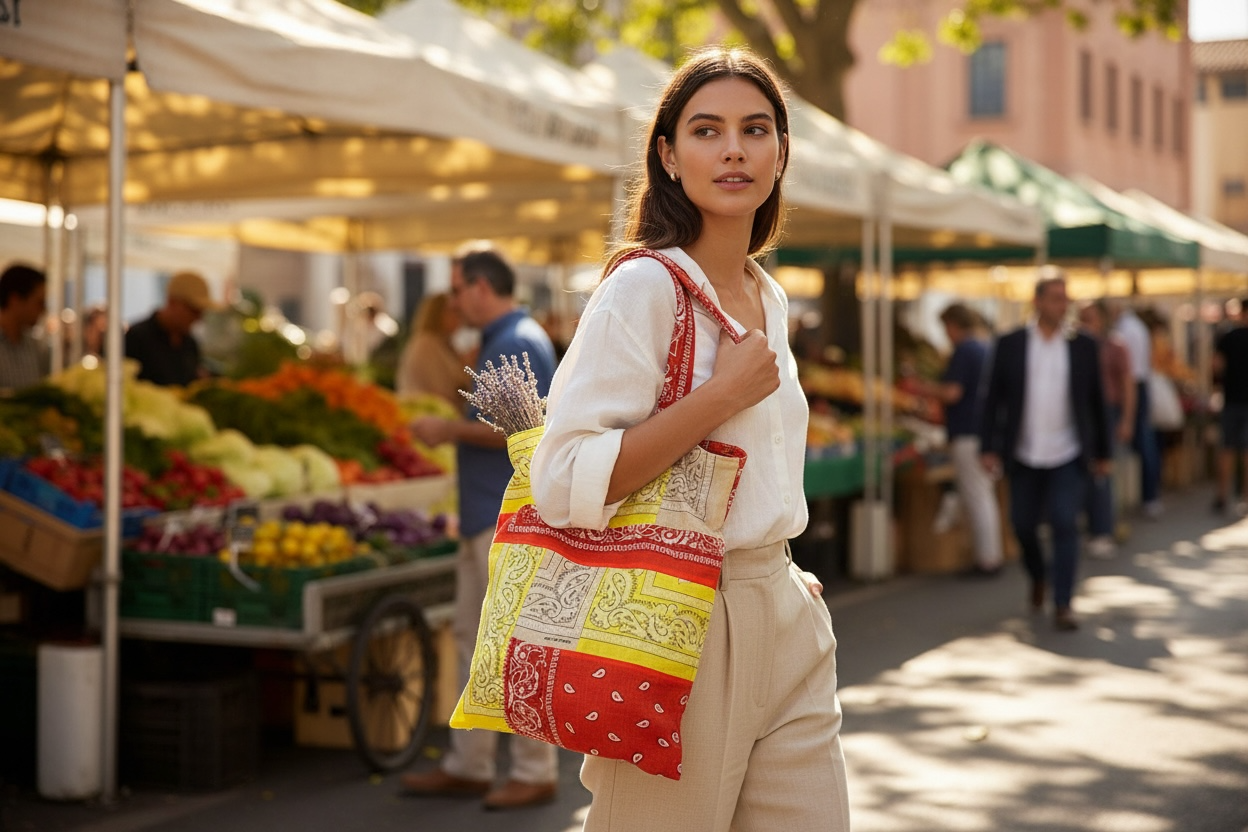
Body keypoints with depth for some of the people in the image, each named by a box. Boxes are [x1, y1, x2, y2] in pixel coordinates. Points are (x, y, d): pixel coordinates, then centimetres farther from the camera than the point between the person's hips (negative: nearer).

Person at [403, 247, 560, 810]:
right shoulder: (500, 341, 18)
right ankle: (468, 765, 21)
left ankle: (535, 773, 1)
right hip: (485, 516, 11)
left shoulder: (520, 343, -14)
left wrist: (452, 430, -15)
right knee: (472, 638, 13)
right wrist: (449, 429, 14)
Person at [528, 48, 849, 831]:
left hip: (786, 626, 7)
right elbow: (565, 483, -22)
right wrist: (722, 394, -21)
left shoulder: (771, 300, 12)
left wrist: (782, 574, 15)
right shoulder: (643, 288, -12)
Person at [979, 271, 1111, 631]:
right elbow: (993, 398, 1)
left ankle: (1062, 605, -4)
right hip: (1024, 456, 1)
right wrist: (989, 448, -6)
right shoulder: (1010, 344, 0)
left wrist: (1102, 452, 8)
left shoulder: (1083, 346, 2)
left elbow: (1096, 402, 7)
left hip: (1068, 456, -1)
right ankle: (1038, 577, 39)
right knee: (1023, 525, 9)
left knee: (1065, 525, -10)